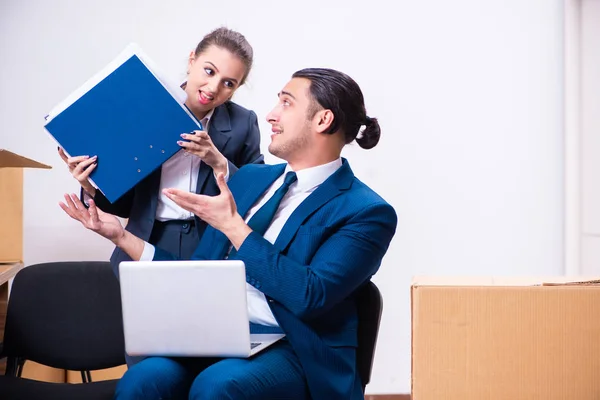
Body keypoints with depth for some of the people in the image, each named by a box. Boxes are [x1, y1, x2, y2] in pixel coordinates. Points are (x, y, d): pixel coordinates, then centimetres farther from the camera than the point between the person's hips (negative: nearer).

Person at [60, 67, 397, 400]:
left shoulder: (366, 211, -3)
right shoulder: (250, 179, 18)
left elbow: (308, 296, -17)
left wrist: (232, 225, -14)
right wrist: (120, 235, 13)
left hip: (293, 353, -5)